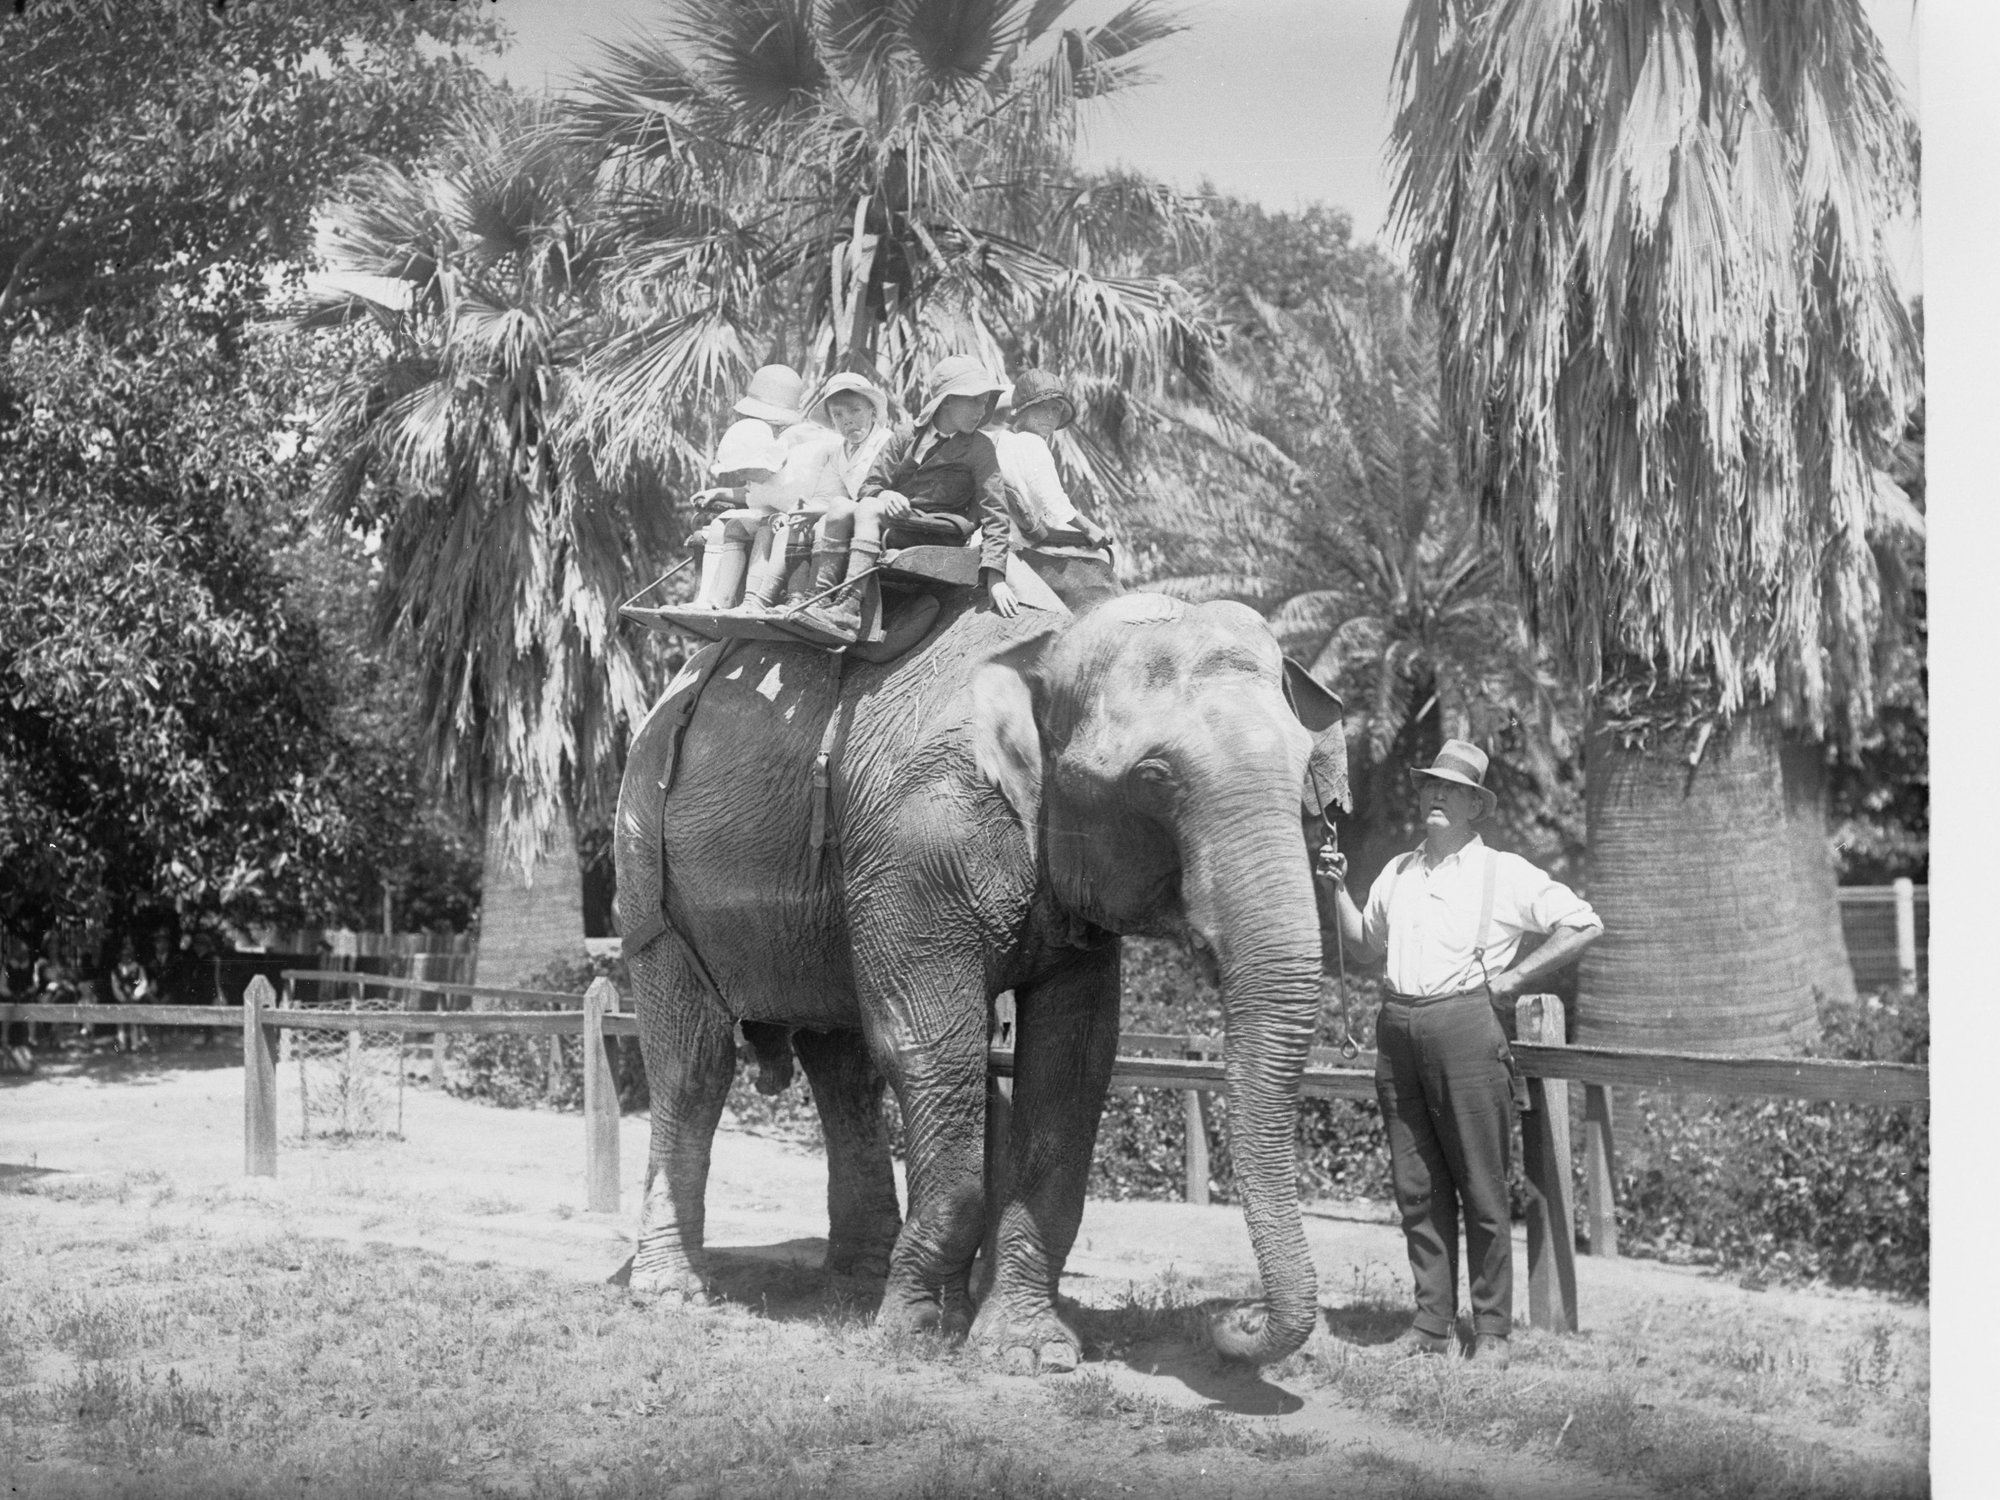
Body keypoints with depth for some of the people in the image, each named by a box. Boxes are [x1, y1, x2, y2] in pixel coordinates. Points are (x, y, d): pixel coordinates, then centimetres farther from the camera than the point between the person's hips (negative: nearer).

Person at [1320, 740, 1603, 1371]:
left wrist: (1514, 977, -3)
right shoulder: (1397, 871, 18)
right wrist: (1338, 887, 16)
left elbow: (1584, 924, 0)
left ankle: (1491, 1330, 4)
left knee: (1481, 1188, -3)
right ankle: (1432, 1323, 13)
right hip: (1397, 1028, 5)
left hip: (1464, 1023, -5)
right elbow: (1365, 941, 31)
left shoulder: (1504, 873, 2)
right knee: (1416, 1185, 6)